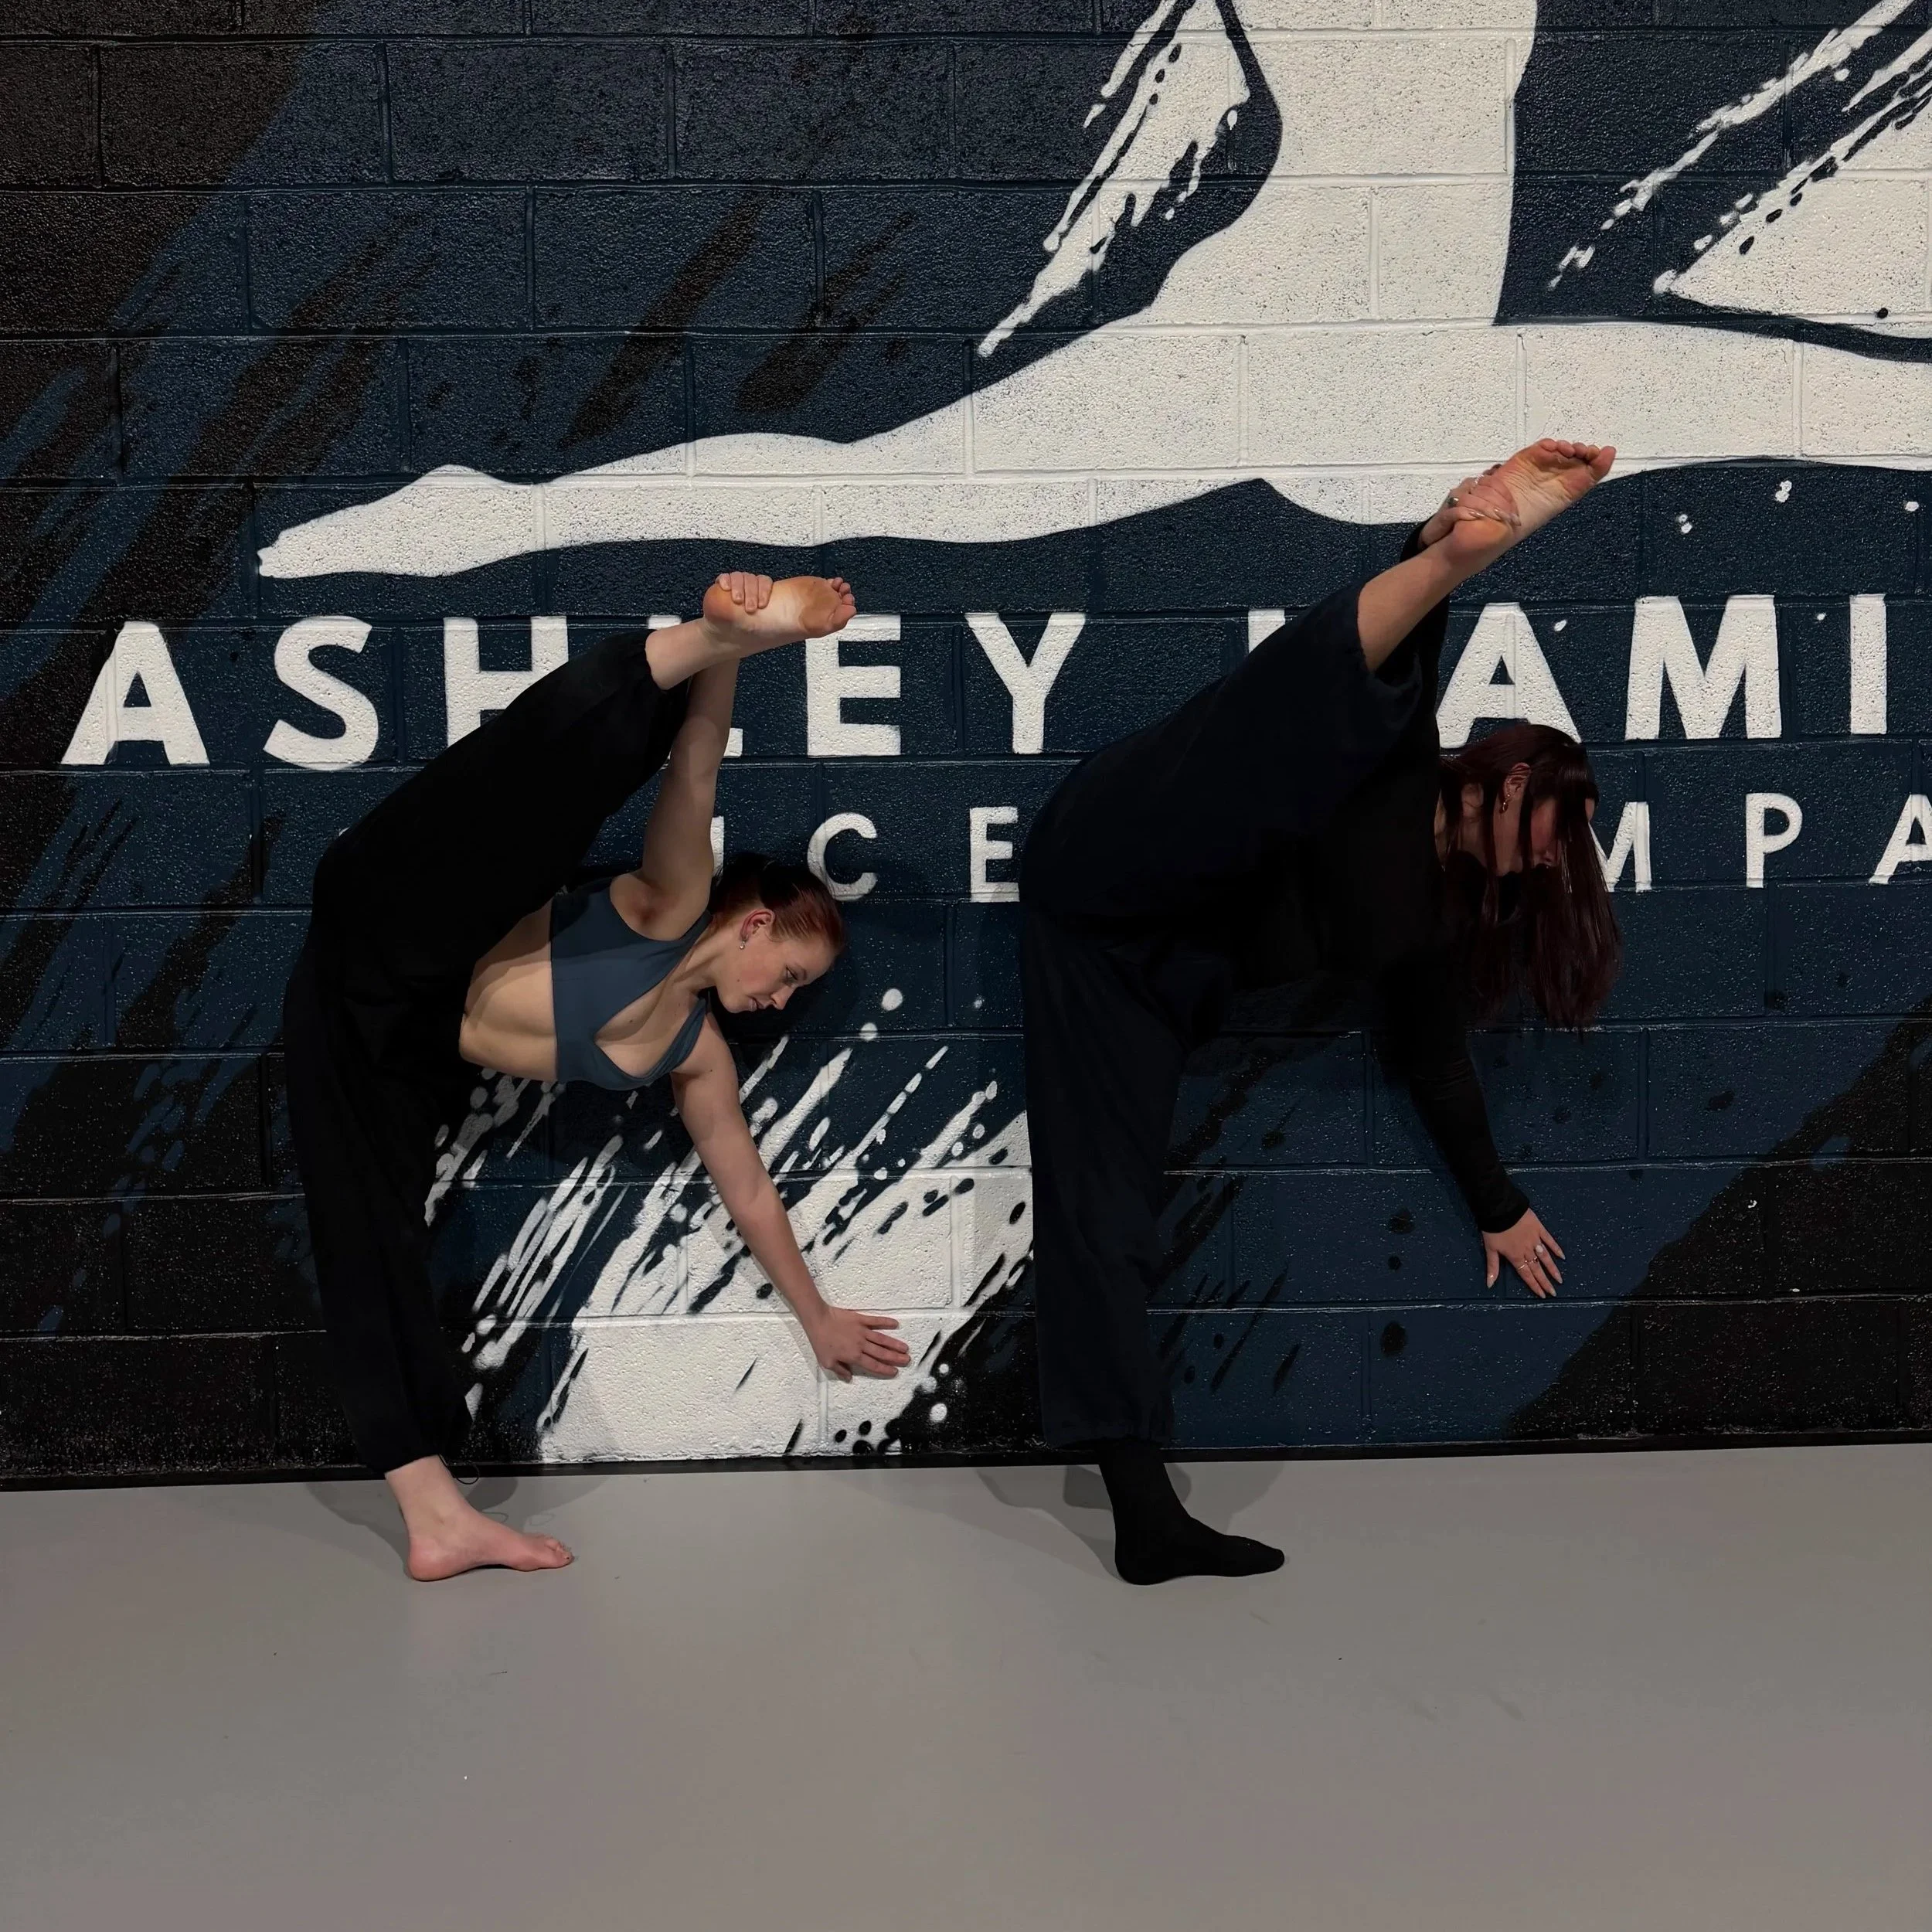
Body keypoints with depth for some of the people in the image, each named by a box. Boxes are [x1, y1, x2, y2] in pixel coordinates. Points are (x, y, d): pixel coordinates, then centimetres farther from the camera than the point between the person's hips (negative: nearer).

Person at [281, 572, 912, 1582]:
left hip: (412, 1061, 6)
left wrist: (817, 1315, 29)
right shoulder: (673, 904, -3)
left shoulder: (695, 1055, 14)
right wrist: (729, 642, -36)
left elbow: (749, 1188, 23)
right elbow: (696, 760, -19)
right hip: (380, 943, -6)